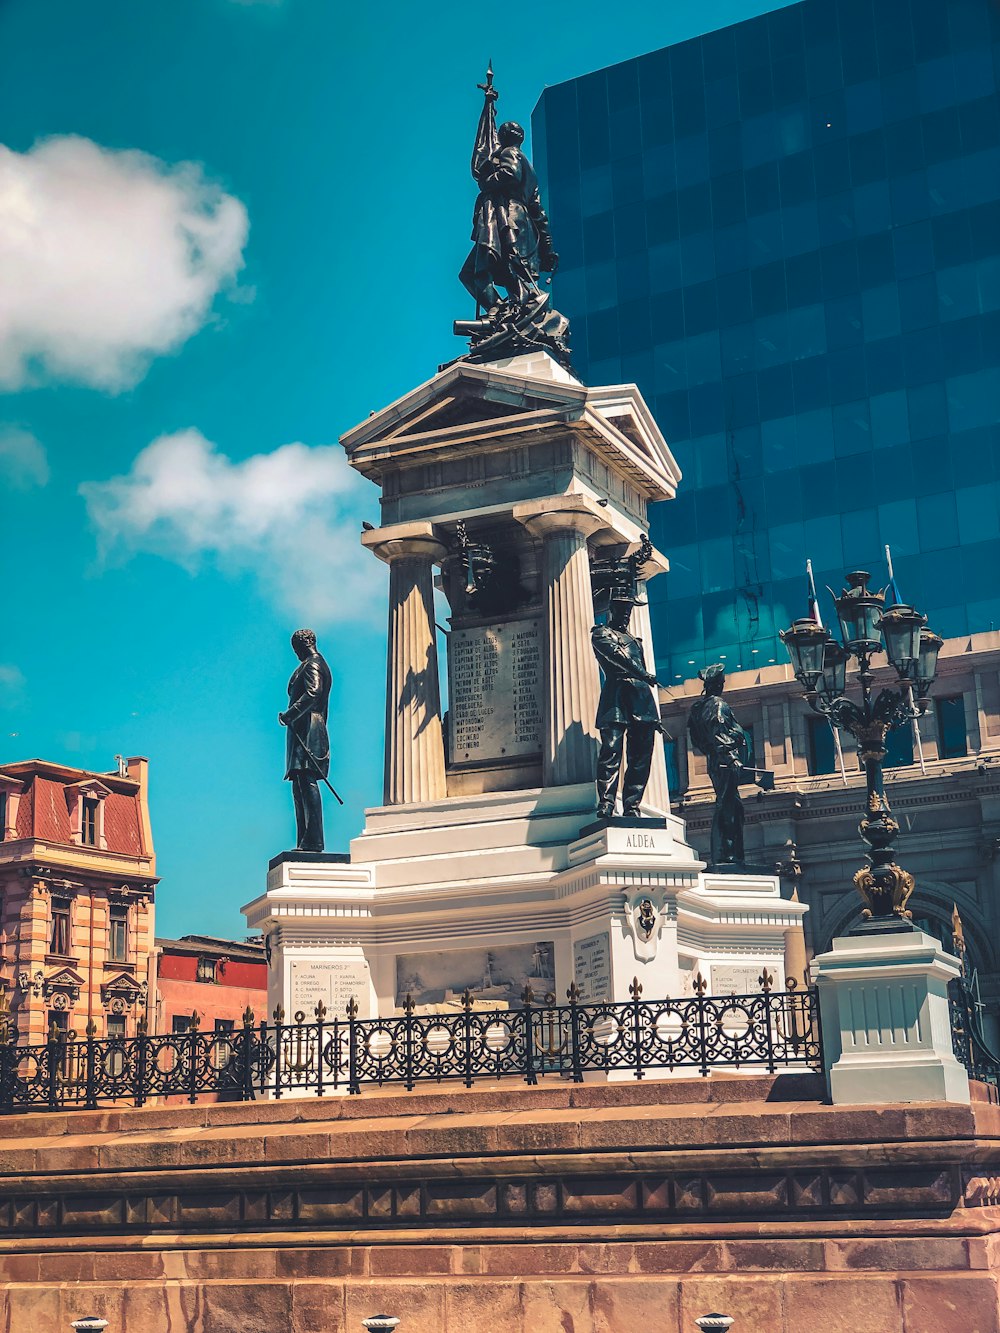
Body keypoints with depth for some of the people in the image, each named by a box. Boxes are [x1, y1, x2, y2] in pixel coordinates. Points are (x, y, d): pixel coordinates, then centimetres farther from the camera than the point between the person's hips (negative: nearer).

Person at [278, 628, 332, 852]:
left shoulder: (311, 664, -4)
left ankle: (313, 842, -22)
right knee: (300, 787, 8)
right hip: (305, 731, 11)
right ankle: (304, 842, 6)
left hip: (307, 729, -11)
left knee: (307, 783, -16)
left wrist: (290, 714, -23)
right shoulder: (320, 665, 27)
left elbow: (313, 693, -22)